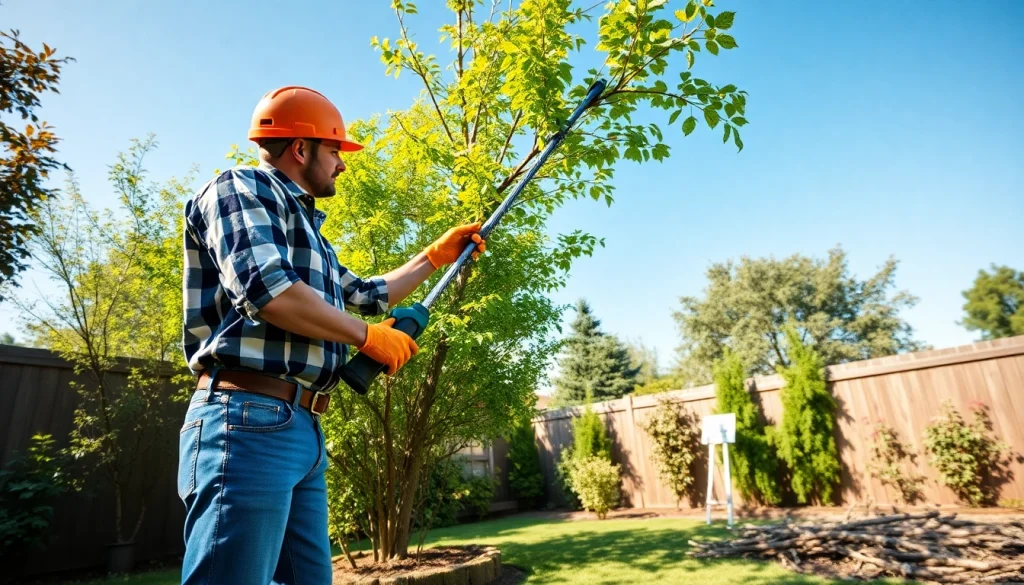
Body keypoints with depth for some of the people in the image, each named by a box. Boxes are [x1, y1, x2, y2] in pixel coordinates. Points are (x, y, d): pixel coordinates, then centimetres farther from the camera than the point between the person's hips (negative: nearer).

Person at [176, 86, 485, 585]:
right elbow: (264, 289, -20)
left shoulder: (306, 229, 24)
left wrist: (437, 255, 34)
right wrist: (368, 336, -9)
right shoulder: (240, 188, -2)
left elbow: (366, 294, 33)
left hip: (303, 429, 9)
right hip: (249, 418, -9)